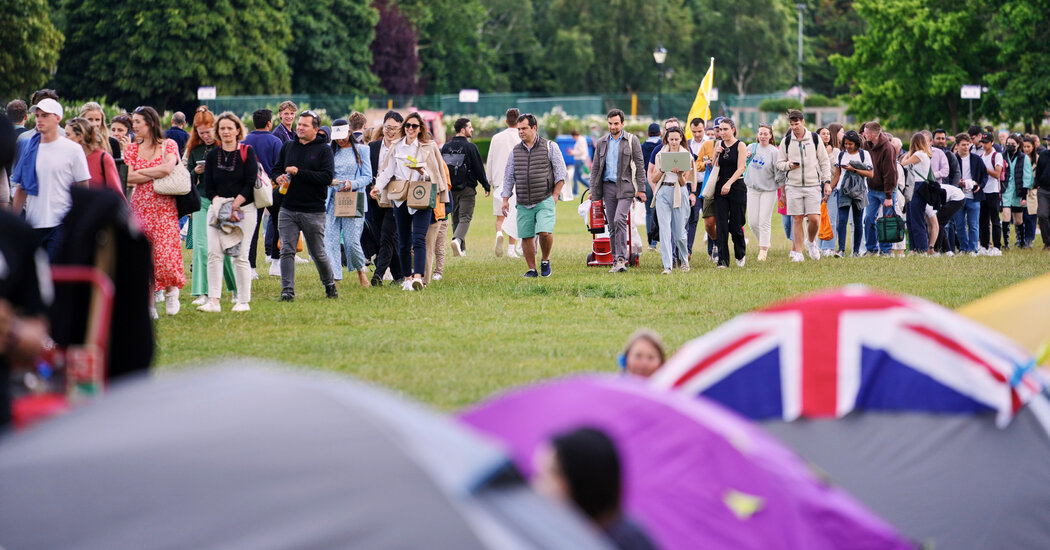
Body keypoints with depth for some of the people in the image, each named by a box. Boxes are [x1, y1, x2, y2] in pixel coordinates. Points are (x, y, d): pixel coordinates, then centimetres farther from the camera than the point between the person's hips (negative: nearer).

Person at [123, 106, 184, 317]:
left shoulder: (169, 145, 2)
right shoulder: (132, 148, 10)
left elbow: (168, 168, -15)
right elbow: (128, 178, -2)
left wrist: (140, 173, -5)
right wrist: (156, 175, -7)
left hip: (164, 207, -3)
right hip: (140, 206, 3)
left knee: (165, 252, -12)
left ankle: (170, 291, 14)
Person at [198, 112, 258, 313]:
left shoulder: (247, 152, 1)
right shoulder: (212, 155, 10)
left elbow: (250, 184, -5)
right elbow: (208, 188, 8)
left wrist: (234, 207, -13)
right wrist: (221, 206, -9)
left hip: (244, 208, -3)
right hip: (217, 207, 3)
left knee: (240, 256, -5)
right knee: (214, 253, -10)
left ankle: (244, 301, 1)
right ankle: (213, 301, -13)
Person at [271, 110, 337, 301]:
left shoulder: (324, 149, -3)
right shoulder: (288, 147, 11)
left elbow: (327, 177, -15)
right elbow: (275, 169, 20)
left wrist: (299, 172, -19)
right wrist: (278, 177, -5)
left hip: (313, 211, -4)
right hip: (288, 210, 4)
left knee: (318, 253, 7)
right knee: (287, 251, -6)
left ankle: (330, 286, 27)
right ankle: (287, 290, -5)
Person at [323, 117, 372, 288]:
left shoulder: (361, 150, 6)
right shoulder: (329, 151, 12)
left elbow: (367, 176, 3)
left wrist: (352, 184, -15)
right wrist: (329, 181, -12)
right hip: (333, 201, 2)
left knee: (351, 241, -9)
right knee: (330, 240, -6)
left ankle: (361, 270, 18)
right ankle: (331, 278, -4)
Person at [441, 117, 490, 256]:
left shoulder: (446, 147, 7)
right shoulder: (470, 147, -9)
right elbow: (479, 168, -7)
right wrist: (486, 186, 3)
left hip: (450, 188, 5)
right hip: (466, 189, -5)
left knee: (455, 218, 13)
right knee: (465, 217, -5)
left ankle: (461, 249, 14)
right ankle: (458, 239, -29)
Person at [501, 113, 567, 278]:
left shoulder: (549, 147, 2)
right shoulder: (515, 152, 11)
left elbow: (560, 172, 3)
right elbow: (508, 177, 15)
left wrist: (555, 195, -4)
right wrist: (505, 200, 8)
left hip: (545, 202, -4)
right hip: (523, 203, 4)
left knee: (545, 232, -18)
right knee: (526, 236, 1)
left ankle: (545, 261, 6)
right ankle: (532, 269, 12)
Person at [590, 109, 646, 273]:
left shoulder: (632, 141, 2)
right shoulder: (601, 143, 12)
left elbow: (639, 165, 1)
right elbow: (595, 168, 15)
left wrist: (641, 189, -5)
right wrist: (594, 190, 9)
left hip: (626, 187, -4)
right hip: (608, 186, 4)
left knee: (619, 220, -19)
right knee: (612, 226, 5)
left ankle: (621, 259, -20)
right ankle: (617, 260, 12)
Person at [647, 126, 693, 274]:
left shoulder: (686, 155, 3)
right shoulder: (660, 154, 8)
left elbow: (683, 182, 1)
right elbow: (653, 178, 8)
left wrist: (679, 173, -19)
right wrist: (662, 169, -10)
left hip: (680, 193, -1)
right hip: (663, 193, 1)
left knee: (679, 231, 3)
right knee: (665, 229, -10)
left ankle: (684, 259, 30)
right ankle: (667, 265, -13)